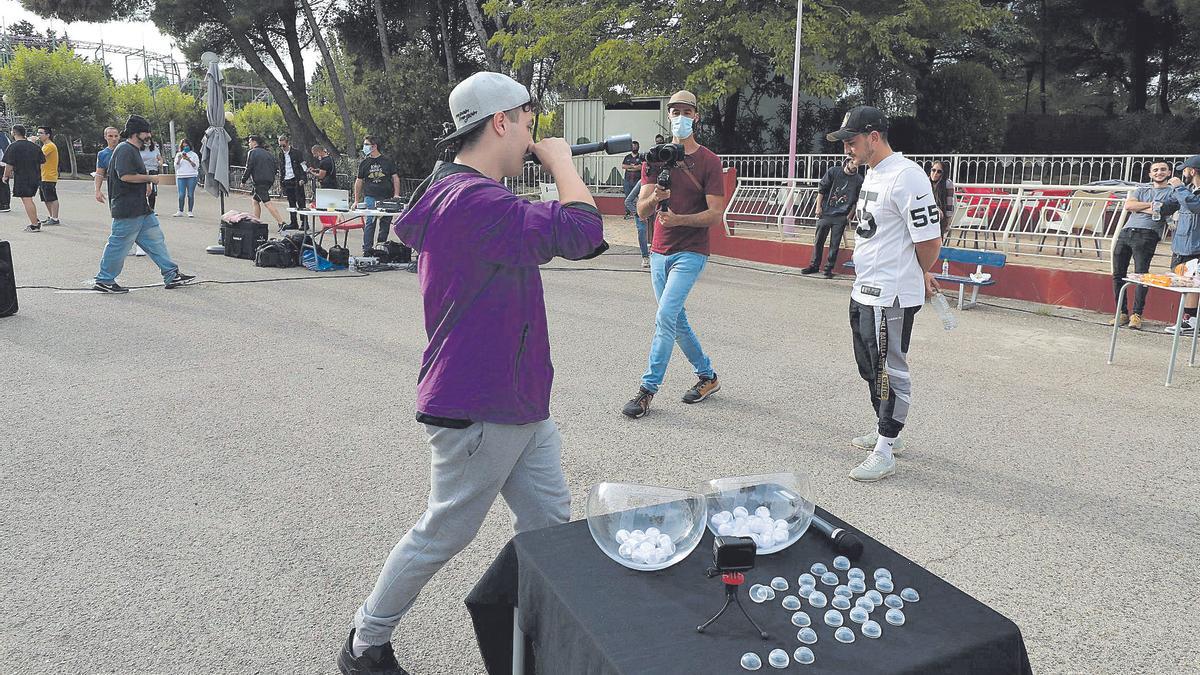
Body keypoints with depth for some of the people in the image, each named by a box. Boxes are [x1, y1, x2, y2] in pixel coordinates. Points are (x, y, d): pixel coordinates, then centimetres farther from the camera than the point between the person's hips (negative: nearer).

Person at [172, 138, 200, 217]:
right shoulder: (178, 154, 16)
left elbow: (196, 167, 1)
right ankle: (180, 211, 0)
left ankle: (190, 212, -1)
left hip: (192, 176, -2)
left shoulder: (194, 154, 10)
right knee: (181, 195, -4)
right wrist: (179, 159, -6)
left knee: (190, 195, -5)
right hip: (181, 177, 2)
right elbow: (176, 167, 10)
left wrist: (189, 160, -13)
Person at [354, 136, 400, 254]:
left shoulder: (388, 161, 7)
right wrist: (356, 200, 10)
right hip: (370, 197, 0)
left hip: (387, 198, 0)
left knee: (385, 223, 4)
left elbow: (395, 178, 8)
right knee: (370, 222, -10)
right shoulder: (364, 163, 12)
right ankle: (367, 250, -8)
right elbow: (359, 181, 14)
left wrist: (396, 194, -4)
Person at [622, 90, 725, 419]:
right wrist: (654, 199, -24)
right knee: (677, 321, 12)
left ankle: (648, 389, -7)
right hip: (659, 252, 6)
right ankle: (707, 376, 29)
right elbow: (642, 211, -1)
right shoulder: (655, 158, 7)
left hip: (691, 252, -5)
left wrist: (678, 219, -24)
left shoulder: (709, 161, -4)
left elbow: (715, 214, -9)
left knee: (665, 316, -14)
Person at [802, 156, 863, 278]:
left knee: (835, 244, 1)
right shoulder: (833, 171, -3)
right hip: (825, 213, 0)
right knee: (818, 240, 7)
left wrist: (849, 216, 1)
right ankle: (814, 265, 20)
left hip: (841, 217, 0)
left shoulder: (859, 180, -1)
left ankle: (829, 268, 12)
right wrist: (818, 207, -2)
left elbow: (857, 201, 5)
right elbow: (821, 189, 2)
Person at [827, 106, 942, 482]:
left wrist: (919, 276, -1)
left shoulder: (905, 176, -19)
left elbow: (930, 240, -20)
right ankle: (885, 432, 37)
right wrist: (918, 277, 16)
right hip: (864, 292, 10)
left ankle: (884, 454, 6)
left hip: (892, 296, -10)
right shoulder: (872, 173, 13)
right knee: (870, 366, 20)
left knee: (890, 371, -2)